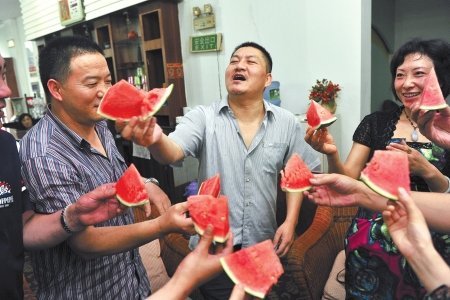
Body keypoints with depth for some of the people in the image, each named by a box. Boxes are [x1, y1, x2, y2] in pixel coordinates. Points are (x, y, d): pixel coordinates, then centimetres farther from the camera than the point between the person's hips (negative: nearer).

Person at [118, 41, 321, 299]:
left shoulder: (287, 124, -6)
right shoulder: (204, 117, -13)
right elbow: (173, 152, -29)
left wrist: (290, 222, -3)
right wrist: (156, 139, -52)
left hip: (263, 244, 3)